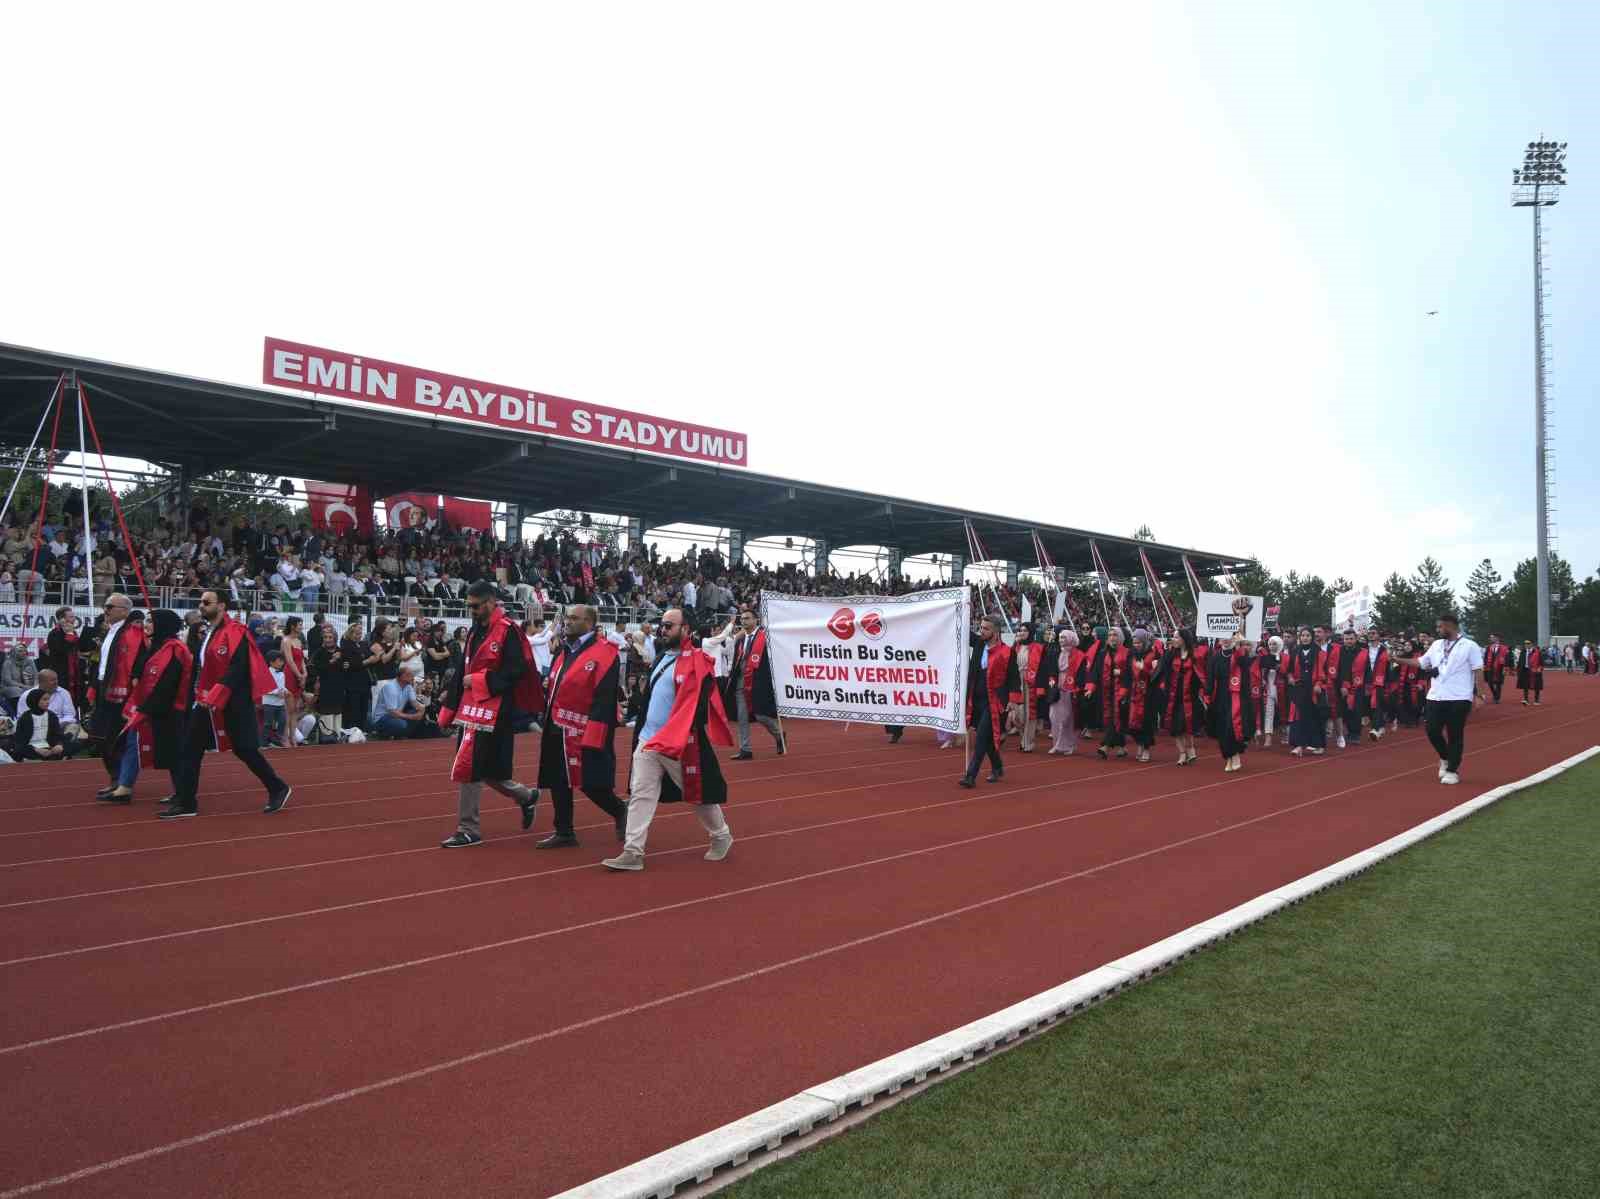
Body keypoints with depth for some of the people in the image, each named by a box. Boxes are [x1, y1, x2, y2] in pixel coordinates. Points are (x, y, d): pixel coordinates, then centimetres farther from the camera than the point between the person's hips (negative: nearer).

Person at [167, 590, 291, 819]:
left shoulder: (234, 633, -15)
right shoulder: (208, 634, 14)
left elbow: (237, 669, -24)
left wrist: (214, 696, -26)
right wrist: (198, 697, 18)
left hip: (233, 704, -9)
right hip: (206, 703, 9)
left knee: (244, 749, -2)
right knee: (190, 750, 4)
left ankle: (278, 789, 13)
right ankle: (185, 803, 9)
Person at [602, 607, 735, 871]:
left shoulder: (697, 662, -13)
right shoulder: (660, 659, 13)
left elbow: (692, 708, -20)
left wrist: (666, 741, -25)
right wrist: (641, 729, 15)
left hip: (680, 743, -7)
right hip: (647, 739, 7)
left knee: (697, 793, 8)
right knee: (639, 794, 0)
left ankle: (722, 837, 29)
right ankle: (632, 853, 3)